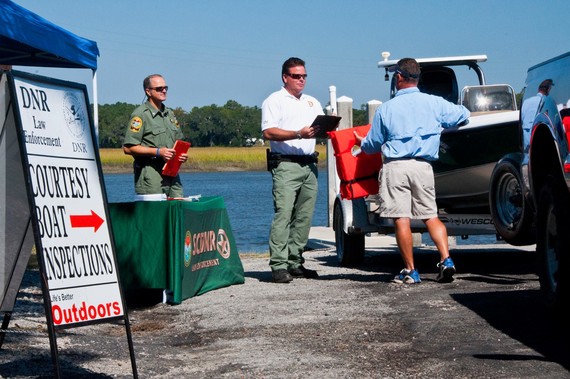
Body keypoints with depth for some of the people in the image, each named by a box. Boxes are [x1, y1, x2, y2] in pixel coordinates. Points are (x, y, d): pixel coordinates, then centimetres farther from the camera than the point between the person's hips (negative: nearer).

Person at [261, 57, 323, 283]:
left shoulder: (312, 103, 24)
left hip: (309, 164, 7)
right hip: (286, 164, -6)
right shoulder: (274, 101, 3)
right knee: (283, 214, -13)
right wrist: (299, 134, -20)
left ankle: (295, 262, 10)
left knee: (304, 216, 4)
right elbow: (268, 132, -10)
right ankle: (278, 265, -16)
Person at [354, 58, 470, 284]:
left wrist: (361, 142, 33)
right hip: (423, 167, 3)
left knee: (401, 219, 0)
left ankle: (410, 271, 1)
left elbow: (372, 145, 10)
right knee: (430, 216, 11)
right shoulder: (435, 103, 5)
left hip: (395, 166, -2)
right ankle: (446, 260, -4)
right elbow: (464, 115, 19)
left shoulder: (386, 109, 1)